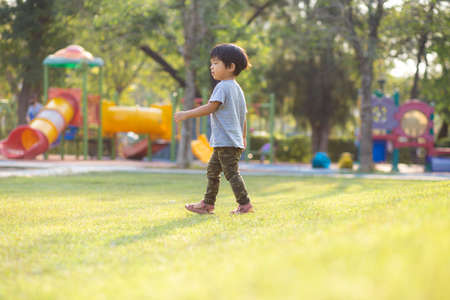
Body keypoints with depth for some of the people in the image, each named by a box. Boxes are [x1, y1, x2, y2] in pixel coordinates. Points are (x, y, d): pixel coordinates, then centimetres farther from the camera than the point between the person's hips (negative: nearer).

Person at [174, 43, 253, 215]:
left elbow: (210, 107, -22)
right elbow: (243, 116, 21)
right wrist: (243, 138, 29)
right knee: (212, 171, 15)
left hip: (225, 141, -10)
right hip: (235, 140, 10)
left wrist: (186, 114, -19)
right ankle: (208, 204, 19)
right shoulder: (237, 89, 17)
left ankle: (245, 204, -6)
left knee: (231, 172, -7)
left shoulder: (223, 87, -12)